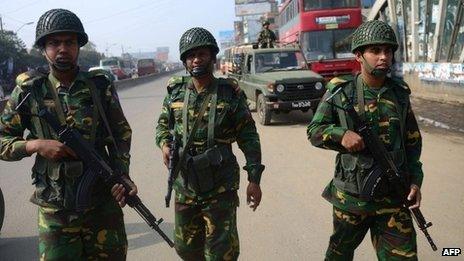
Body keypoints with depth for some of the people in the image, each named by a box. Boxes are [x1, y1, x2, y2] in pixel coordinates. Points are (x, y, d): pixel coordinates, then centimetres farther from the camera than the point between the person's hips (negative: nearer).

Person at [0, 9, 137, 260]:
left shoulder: (101, 86, 0)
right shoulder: (29, 91, -3)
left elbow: (121, 133, 6)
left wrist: (122, 175, -6)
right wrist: (35, 145, -15)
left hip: (104, 201, 1)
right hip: (55, 208, -1)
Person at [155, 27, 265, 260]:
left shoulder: (230, 93, -7)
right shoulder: (175, 91, 1)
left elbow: (248, 137, -3)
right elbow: (163, 125, 14)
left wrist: (254, 178, -7)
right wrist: (165, 144, -8)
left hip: (220, 188, -3)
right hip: (184, 185, 4)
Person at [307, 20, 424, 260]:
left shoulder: (400, 93, 3)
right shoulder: (340, 92, -7)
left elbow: (413, 141, 12)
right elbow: (314, 131, -2)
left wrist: (415, 180, 3)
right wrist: (341, 134, -21)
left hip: (393, 197, 2)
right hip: (350, 195, -2)